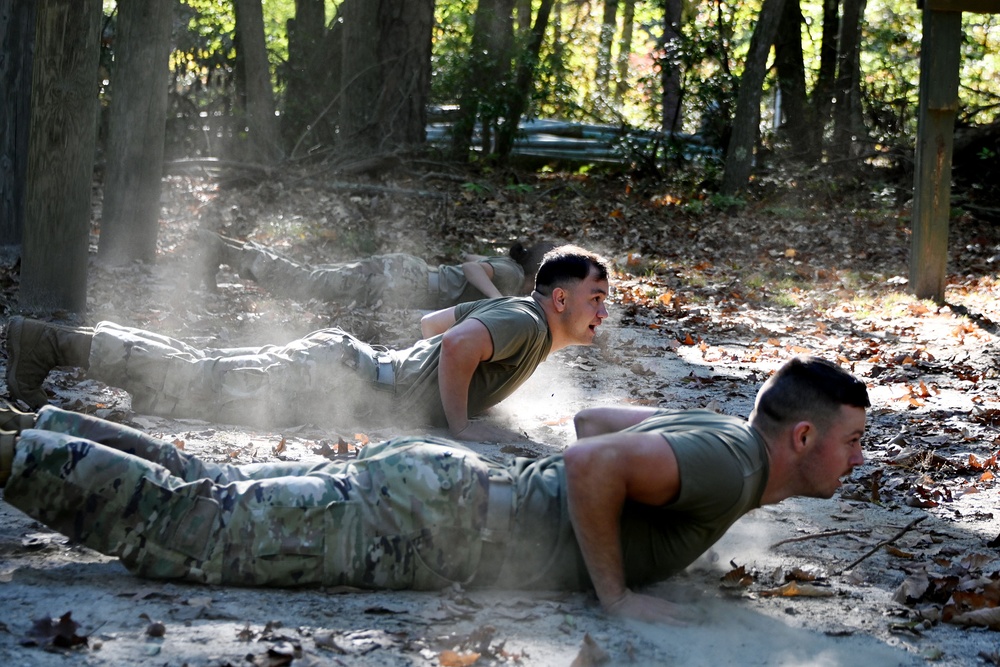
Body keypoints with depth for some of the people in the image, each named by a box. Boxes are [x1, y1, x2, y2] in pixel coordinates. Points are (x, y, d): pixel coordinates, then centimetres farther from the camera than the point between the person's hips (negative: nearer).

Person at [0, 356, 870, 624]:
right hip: (423, 526, -9)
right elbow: (593, 463, -31)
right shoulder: (728, 468, -16)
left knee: (205, 489, 13)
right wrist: (614, 591, -20)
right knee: (179, 527, -10)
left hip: (436, 482, 9)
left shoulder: (717, 432, 15)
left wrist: (646, 528, 27)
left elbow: (593, 420, 31)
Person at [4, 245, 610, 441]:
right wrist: (458, 424, -21)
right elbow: (457, 346, -34)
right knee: (197, 382, -9)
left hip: (351, 361, 8)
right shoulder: (525, 323, -14)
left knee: (202, 373, 9)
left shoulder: (505, 311, 17)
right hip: (332, 380, -8)